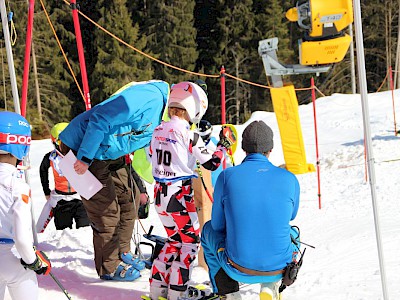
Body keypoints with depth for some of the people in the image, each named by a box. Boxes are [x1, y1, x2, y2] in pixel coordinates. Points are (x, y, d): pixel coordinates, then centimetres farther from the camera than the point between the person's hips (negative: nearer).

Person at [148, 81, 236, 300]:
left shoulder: (158, 131, 3)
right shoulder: (190, 136, -16)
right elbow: (211, 163, -9)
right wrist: (224, 145, 6)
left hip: (160, 193, 7)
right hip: (180, 196, -7)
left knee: (174, 240, 21)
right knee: (191, 241, 8)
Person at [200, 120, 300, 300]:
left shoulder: (227, 176, -8)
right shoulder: (289, 180, -5)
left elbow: (217, 224, 4)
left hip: (238, 269, -2)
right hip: (280, 268, 2)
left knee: (209, 229, 29)